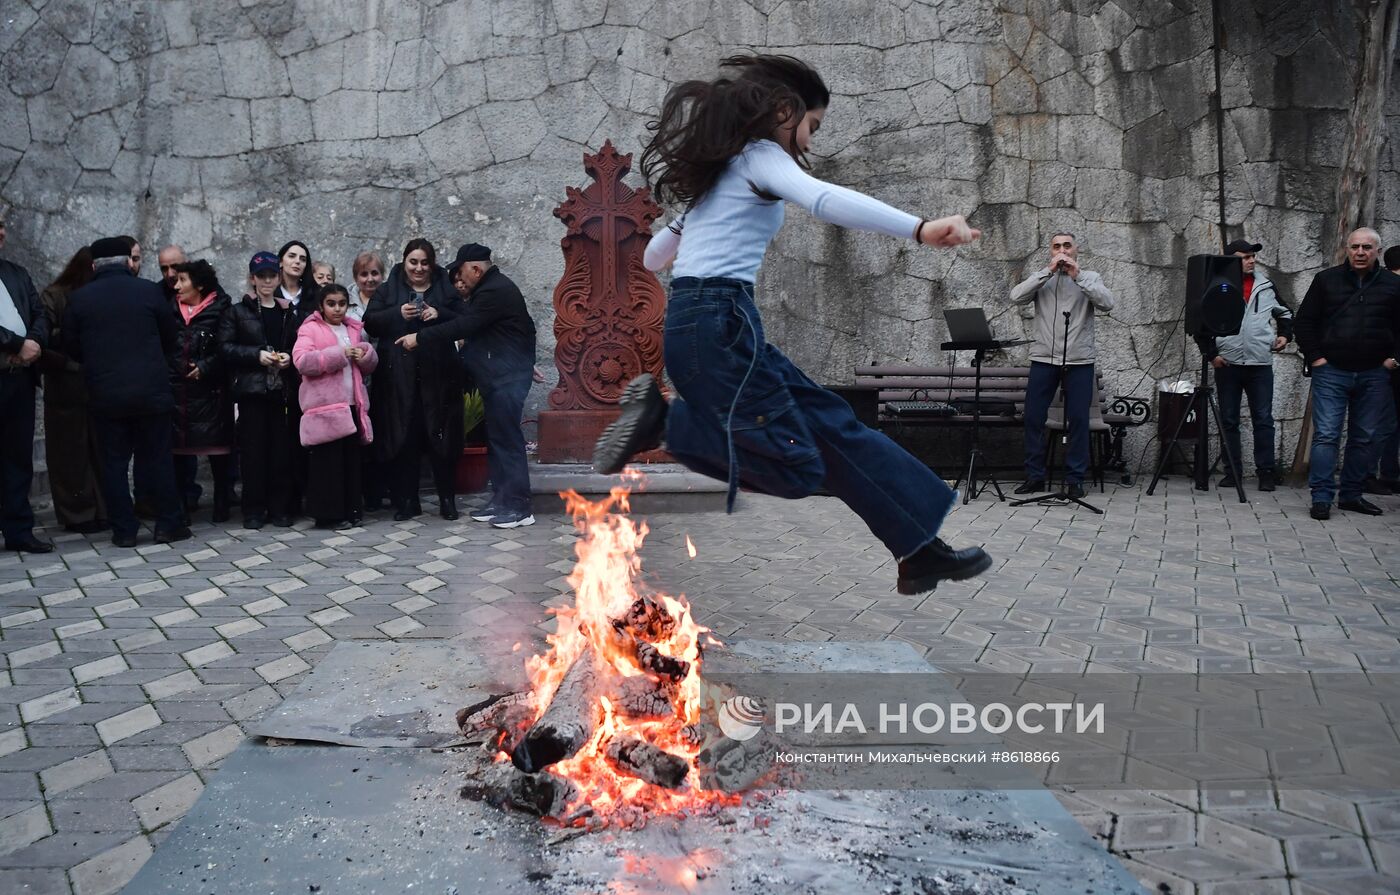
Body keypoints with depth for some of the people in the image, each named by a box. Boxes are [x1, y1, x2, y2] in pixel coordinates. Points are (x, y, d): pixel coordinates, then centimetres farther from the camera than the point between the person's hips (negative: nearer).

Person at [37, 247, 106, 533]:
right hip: (66, 390, -3)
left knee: (100, 451, 5)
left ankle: (103, 510, 12)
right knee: (72, 454, 2)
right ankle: (79, 514, 9)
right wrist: (71, 363, -18)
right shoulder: (54, 298, -6)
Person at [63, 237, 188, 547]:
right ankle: (168, 524, 9)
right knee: (157, 459, 8)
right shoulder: (149, 291, -4)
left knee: (114, 462, 7)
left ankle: (124, 530, 8)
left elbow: (71, 347, 5)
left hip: (105, 394, 1)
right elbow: (170, 337, 4)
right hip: (151, 391, -1)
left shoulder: (79, 299, -1)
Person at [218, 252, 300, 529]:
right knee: (253, 450, -2)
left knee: (282, 450, 1)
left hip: (282, 389, 2)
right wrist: (257, 355, -13)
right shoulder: (237, 312, 6)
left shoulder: (288, 313, 14)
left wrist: (289, 357, -1)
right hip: (251, 389, -2)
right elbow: (225, 348, -2)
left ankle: (280, 508, 9)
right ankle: (254, 510, 5)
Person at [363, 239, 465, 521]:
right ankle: (406, 501, 8)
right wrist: (398, 313, -15)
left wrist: (439, 315, -13)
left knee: (442, 436, 1)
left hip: (438, 377, 0)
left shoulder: (446, 289, 11)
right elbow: (370, 323, 1)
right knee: (403, 438, 0)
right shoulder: (388, 290, 11)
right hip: (399, 378, 0)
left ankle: (447, 500, 10)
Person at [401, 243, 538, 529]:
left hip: (507, 376, -11)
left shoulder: (495, 291, -17)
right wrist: (465, 296, 5)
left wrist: (419, 338, -15)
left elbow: (462, 327, -21)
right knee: (497, 438, 12)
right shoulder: (490, 288, 18)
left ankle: (518, 507, -6)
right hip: (498, 375, 11)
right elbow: (468, 323, 18)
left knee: (507, 439, -9)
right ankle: (501, 500, 17)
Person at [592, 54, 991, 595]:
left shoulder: (720, 172, 25)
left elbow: (653, 257, 33)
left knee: (830, 423, 9)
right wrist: (920, 229, -32)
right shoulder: (760, 157, -1)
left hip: (692, 322, 10)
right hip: (718, 324, -10)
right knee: (794, 468, -10)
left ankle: (922, 551, 9)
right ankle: (662, 419, -10)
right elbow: (822, 199, -24)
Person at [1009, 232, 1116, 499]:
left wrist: (1078, 275, -14)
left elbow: (1107, 304, -10)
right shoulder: (1041, 279, 10)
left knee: (1078, 420, 0)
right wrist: (1048, 271, -14)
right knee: (1033, 417, 0)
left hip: (1079, 361, -1)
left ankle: (1075, 479, 8)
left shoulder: (1090, 278, 9)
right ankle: (1034, 476, 10)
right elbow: (1017, 297, -9)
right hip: (1043, 359, 1)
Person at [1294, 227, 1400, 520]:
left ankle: (1351, 495, 17)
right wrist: (1314, 357, -2)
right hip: (1331, 372, -2)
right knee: (1326, 435, -7)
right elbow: (1304, 321, 5)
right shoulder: (1326, 280, 3)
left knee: (1365, 438, 7)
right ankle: (1322, 497, -5)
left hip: (1374, 375, 2)